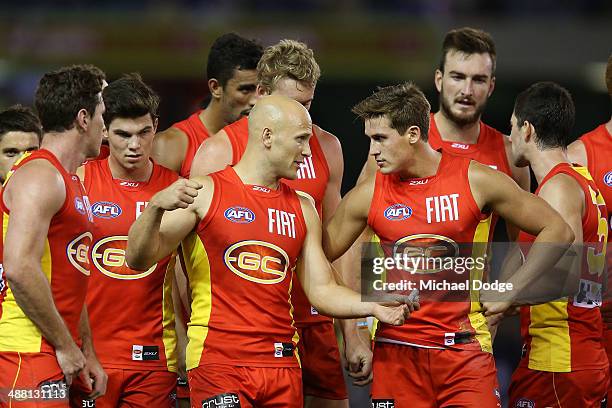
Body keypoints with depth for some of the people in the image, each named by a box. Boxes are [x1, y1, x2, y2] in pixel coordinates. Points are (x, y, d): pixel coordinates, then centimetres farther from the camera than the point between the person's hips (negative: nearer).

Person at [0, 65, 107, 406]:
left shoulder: (70, 181, 20)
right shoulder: (39, 177, -12)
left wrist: (88, 353, 21)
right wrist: (65, 345, -17)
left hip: (57, 361, 10)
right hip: (30, 355, -10)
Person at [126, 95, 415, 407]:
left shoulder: (302, 210, 15)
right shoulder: (207, 193, -1)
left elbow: (322, 290, 16)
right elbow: (139, 259, -5)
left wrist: (374, 307, -2)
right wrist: (156, 207, -24)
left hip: (283, 368, 5)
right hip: (218, 363, -5)